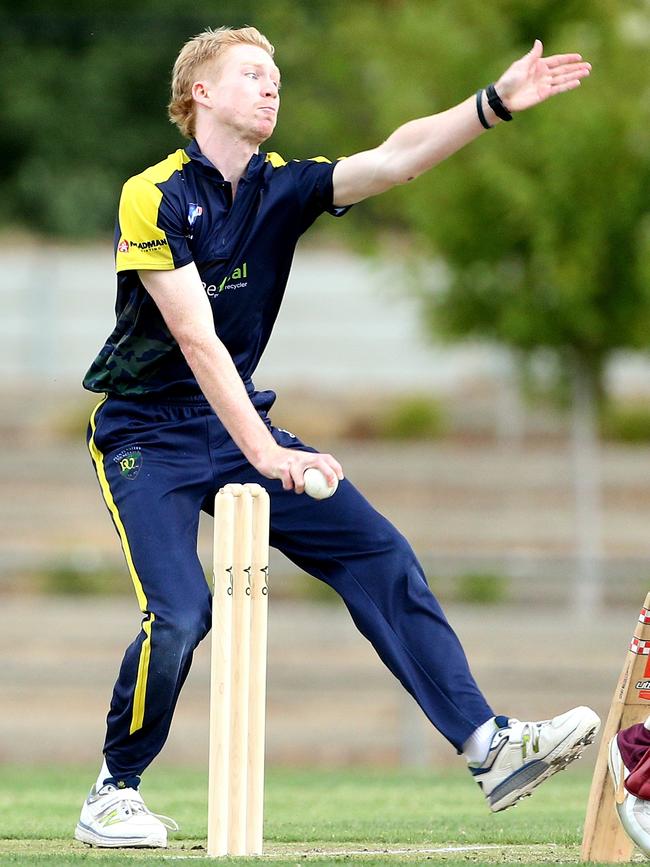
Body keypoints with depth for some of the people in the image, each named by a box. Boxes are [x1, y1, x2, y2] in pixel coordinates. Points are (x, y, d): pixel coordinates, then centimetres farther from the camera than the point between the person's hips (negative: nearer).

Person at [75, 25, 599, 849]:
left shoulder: (280, 188, 2)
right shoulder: (154, 197, -15)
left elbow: (396, 157, -12)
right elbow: (196, 339, -23)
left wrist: (498, 101, -27)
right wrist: (263, 453, -30)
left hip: (239, 422, 6)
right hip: (147, 434, -6)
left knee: (379, 555, -7)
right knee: (180, 614, -22)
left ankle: (488, 748, -12)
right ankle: (112, 796, 0)